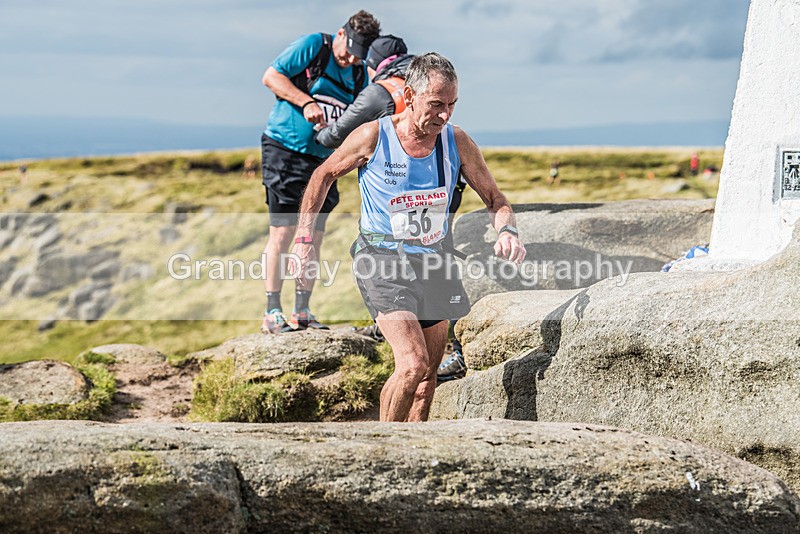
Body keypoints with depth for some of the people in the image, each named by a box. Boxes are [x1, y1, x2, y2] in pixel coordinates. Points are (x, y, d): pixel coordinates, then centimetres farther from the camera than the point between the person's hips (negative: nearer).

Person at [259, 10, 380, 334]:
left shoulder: (360, 75, 10)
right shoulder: (313, 46, -7)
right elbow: (271, 77, -9)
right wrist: (306, 102, -19)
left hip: (322, 159, 6)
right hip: (284, 151, -6)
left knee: (314, 236, 5)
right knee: (282, 231, -8)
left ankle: (302, 311, 13)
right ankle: (272, 313, -5)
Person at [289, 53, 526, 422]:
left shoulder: (457, 142, -3)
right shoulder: (372, 137, -12)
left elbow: (495, 199, 6)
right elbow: (323, 176, 3)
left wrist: (506, 230, -17)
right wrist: (304, 240, -2)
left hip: (432, 260, 5)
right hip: (381, 259, -5)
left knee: (428, 374, 11)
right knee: (413, 363, -21)